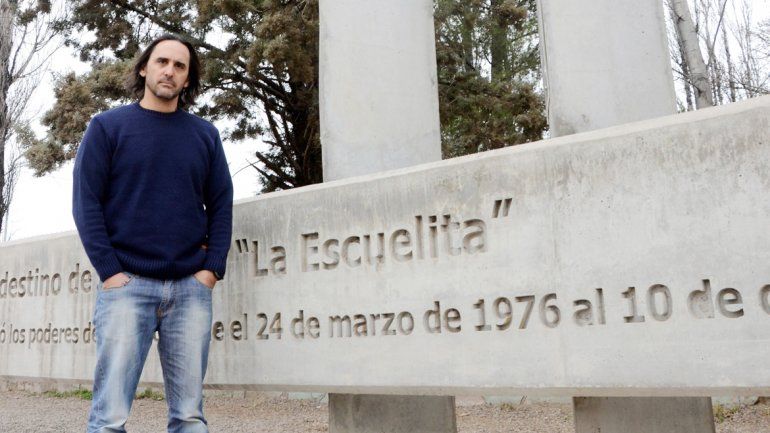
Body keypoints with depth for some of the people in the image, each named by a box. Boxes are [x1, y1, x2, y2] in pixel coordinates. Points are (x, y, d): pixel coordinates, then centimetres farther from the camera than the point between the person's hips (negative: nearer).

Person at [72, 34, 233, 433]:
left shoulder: (205, 134, 13)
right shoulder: (107, 126, 7)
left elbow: (221, 205, 11)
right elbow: (86, 202, 1)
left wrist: (212, 268, -1)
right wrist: (110, 271, -8)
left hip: (192, 287, 2)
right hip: (126, 284, -2)